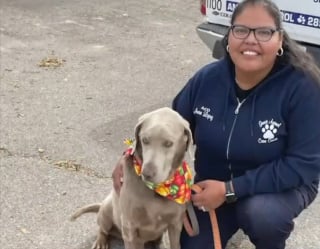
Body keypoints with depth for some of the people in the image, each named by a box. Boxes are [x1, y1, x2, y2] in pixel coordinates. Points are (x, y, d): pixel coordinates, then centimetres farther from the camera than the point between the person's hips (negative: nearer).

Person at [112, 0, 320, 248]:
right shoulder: (207, 78, -13)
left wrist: (230, 190, -30)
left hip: (283, 184, -4)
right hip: (213, 186, 4)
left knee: (260, 214, -35)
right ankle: (235, 222, 29)